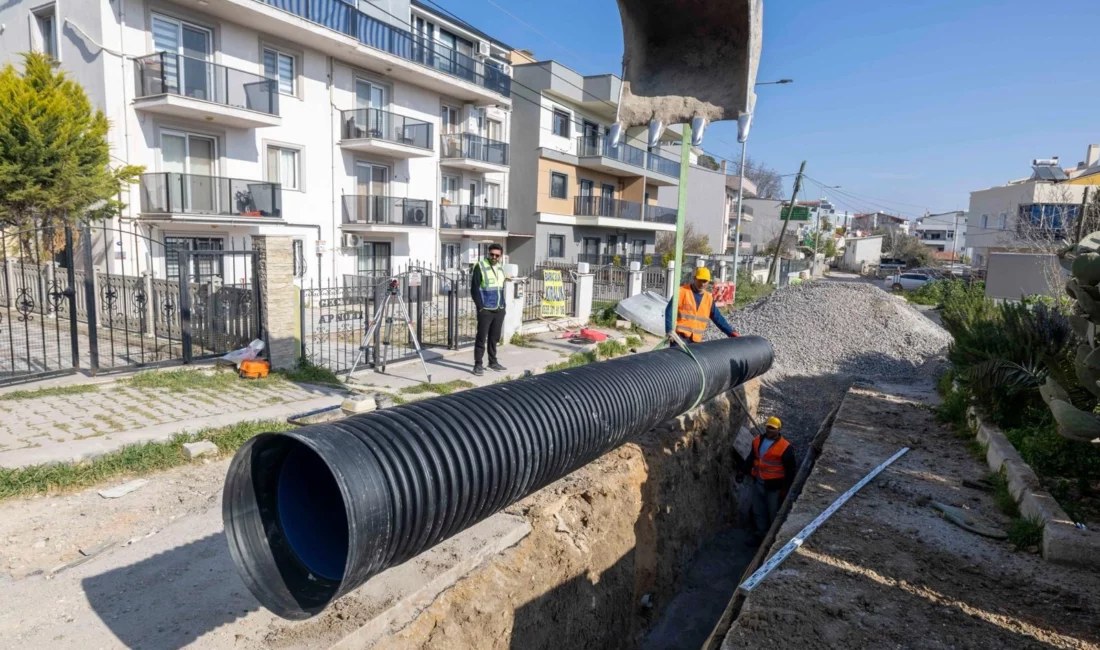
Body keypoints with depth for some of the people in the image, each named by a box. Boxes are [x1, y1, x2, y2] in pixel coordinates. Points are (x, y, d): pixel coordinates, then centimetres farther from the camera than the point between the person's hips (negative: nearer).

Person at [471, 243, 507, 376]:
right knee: (481, 337, -3)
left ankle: (493, 362, 24)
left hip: (499, 310, 6)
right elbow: (474, 289, -11)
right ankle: (478, 364, 3)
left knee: (494, 337, 13)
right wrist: (480, 307, -14)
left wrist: (503, 306, 14)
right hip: (485, 310, -6)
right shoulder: (480, 267, -8)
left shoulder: (500, 269, 13)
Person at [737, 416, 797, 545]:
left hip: (774, 486, -6)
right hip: (758, 483, 6)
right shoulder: (758, 441, 1)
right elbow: (751, 458, 15)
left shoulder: (785, 447, -17)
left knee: (774, 514, 10)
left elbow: (790, 470, -12)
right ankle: (760, 534, 34)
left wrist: (785, 490, -12)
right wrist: (742, 471, 5)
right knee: (758, 511, 18)